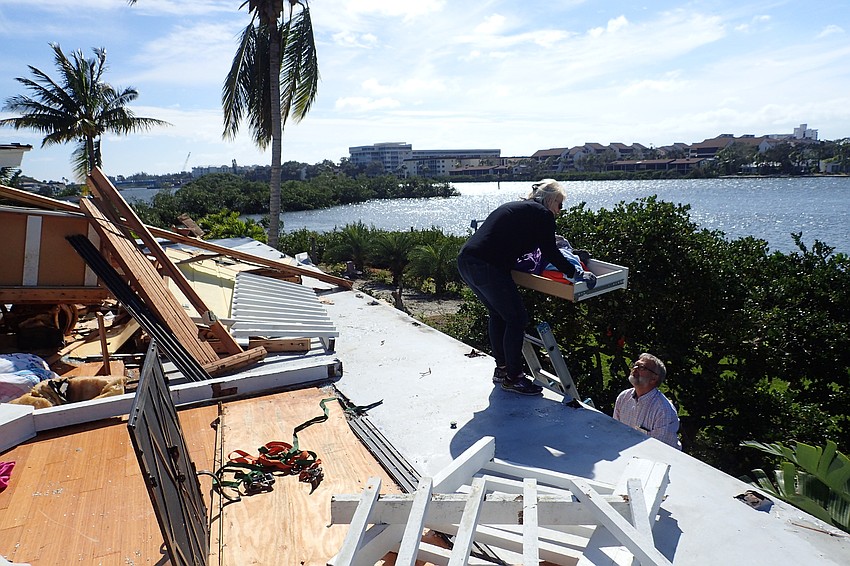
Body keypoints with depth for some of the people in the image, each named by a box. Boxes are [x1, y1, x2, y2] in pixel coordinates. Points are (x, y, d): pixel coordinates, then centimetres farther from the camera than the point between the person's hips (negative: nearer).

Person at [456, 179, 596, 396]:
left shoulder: (515, 207, 25)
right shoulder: (542, 214, 0)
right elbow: (550, 253, -4)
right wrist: (576, 273, 4)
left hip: (465, 260, 10)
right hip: (487, 268, -9)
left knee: (497, 315, 23)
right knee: (516, 319, 3)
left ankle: (502, 369, 34)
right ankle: (513, 378, 13)